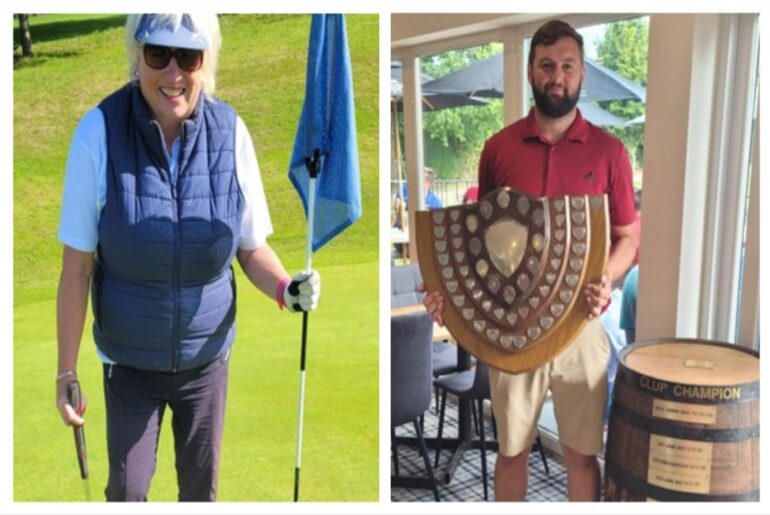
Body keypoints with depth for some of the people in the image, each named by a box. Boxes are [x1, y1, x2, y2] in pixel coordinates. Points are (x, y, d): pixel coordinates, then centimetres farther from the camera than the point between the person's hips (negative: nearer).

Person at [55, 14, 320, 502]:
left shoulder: (230, 132, -16)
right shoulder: (99, 133, -20)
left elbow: (251, 246, -6)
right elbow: (77, 266, -13)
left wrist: (286, 288, -26)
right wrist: (66, 372, -8)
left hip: (207, 356, 1)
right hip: (129, 361, -1)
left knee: (201, 482, 19)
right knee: (127, 487, 15)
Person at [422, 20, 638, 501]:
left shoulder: (608, 151, 0)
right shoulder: (499, 147, 1)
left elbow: (627, 238, 3)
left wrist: (607, 280, -17)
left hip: (580, 323, 0)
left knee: (583, 452, 11)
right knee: (512, 449, 14)